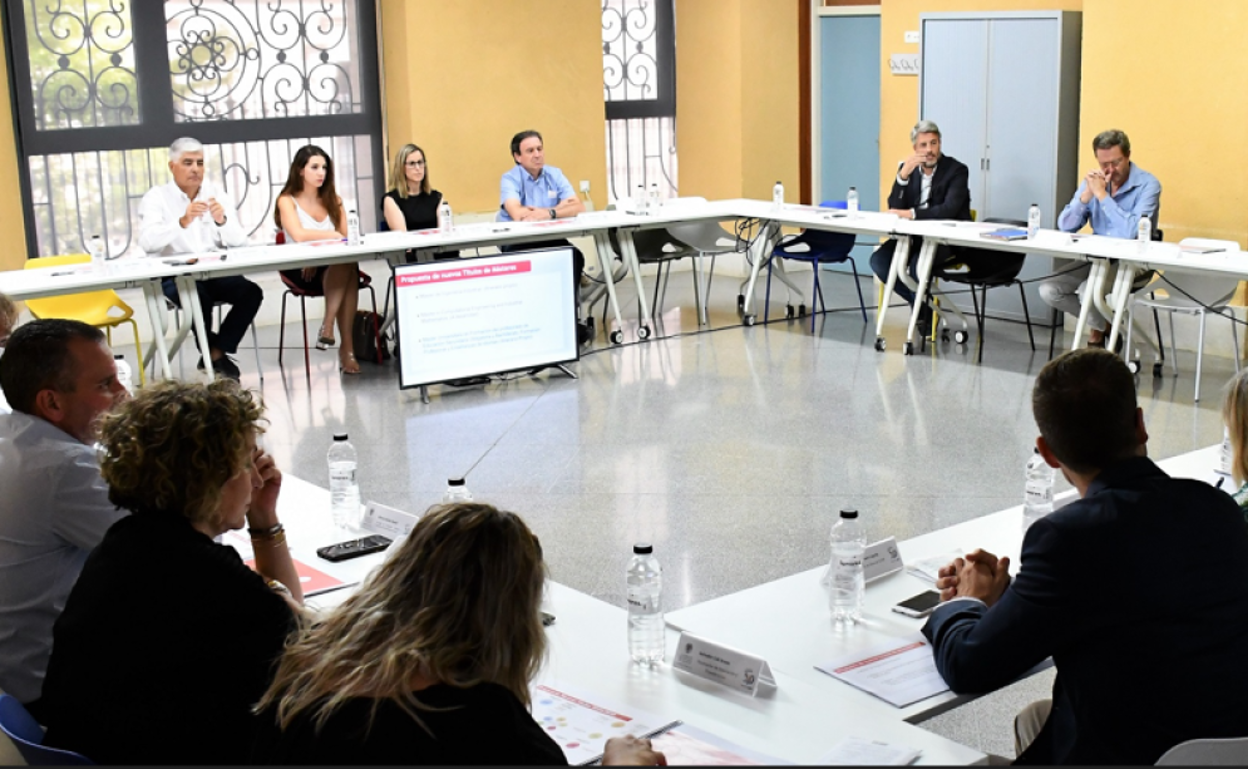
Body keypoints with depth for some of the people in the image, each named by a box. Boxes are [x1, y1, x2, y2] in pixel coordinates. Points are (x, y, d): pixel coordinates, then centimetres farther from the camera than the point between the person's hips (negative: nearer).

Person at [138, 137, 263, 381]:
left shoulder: (218, 195, 11)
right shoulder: (156, 198, 1)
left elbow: (240, 242, 3)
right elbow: (147, 242, -17)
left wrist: (222, 221, -18)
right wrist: (182, 222, -31)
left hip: (216, 272, 4)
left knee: (251, 292, -23)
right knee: (199, 295, -36)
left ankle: (215, 353, -9)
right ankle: (216, 353, -8)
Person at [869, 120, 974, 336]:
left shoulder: (957, 170, -8)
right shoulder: (908, 168, 7)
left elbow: (950, 209, -23)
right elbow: (894, 208, -2)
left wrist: (911, 213, -30)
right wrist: (903, 175, -16)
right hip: (916, 236, 6)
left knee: (918, 264, -32)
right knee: (878, 260, -16)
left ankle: (924, 313, -3)